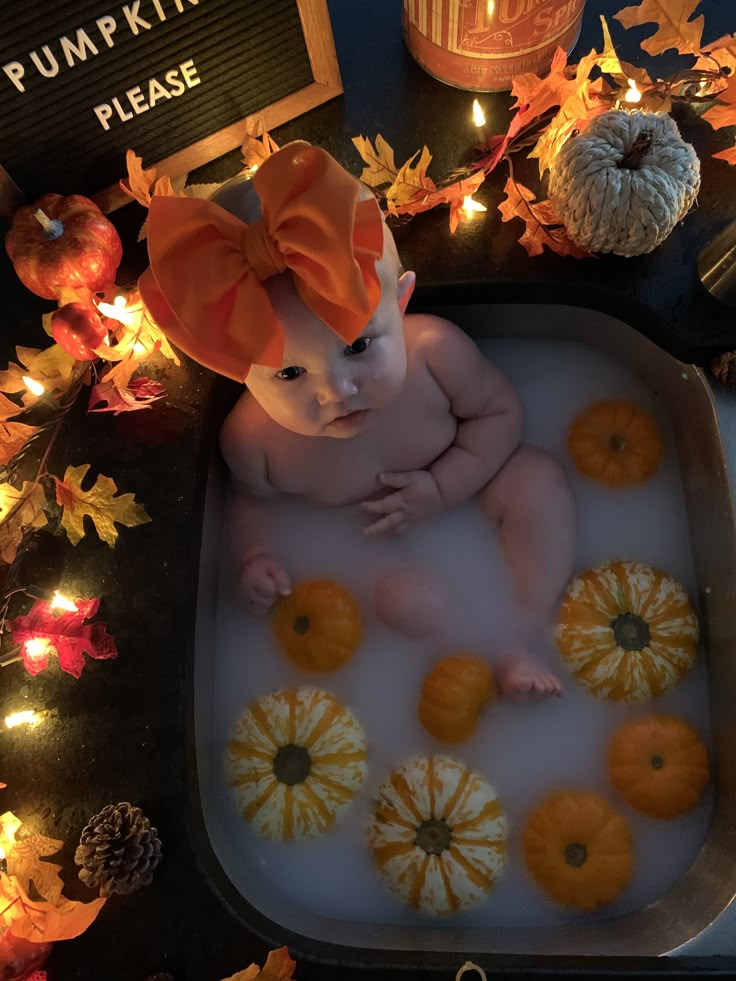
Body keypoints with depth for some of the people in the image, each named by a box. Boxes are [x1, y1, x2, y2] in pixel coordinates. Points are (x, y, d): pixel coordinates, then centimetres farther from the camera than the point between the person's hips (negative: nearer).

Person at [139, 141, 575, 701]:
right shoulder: (252, 438, -28)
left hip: (458, 493, 2)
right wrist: (254, 557, -24)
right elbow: (253, 501, -6)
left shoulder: (434, 349, -31)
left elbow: (500, 411, -14)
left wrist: (443, 487, -26)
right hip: (359, 550, -1)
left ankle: (517, 641, -13)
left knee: (537, 479, -18)